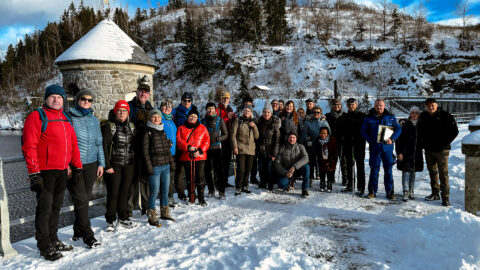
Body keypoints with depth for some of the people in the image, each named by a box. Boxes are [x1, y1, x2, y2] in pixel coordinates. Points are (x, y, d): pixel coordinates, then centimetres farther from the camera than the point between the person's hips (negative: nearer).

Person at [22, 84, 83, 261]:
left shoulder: (66, 119, 14)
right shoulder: (37, 117, -7)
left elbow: (73, 145, 17)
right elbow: (29, 147, -14)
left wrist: (77, 167, 12)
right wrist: (33, 173, -18)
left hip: (62, 171, 7)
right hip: (44, 172, -7)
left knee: (56, 206, 15)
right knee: (45, 208, -1)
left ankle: (53, 239, 29)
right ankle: (44, 246, 11)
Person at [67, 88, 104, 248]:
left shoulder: (94, 120, 12)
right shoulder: (69, 118, -3)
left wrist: (101, 163, 12)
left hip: (91, 164, 5)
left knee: (86, 198, 10)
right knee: (80, 199, -7)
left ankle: (78, 231, 24)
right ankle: (87, 236, -1)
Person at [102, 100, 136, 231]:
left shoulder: (131, 126, 11)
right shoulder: (108, 126, -5)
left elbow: (135, 145, 14)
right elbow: (104, 146, -9)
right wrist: (107, 165, -13)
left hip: (129, 165, 5)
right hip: (114, 165, -4)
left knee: (125, 191, 11)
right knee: (113, 193, 1)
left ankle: (124, 218, 25)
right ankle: (110, 220, 14)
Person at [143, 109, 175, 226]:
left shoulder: (163, 132, 14)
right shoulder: (148, 132, -4)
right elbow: (145, 151, -8)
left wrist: (171, 162, 14)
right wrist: (149, 167, -13)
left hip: (166, 166, 6)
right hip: (155, 167, -6)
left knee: (165, 190, 12)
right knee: (154, 192, -3)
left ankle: (165, 213, 26)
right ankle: (152, 217, 9)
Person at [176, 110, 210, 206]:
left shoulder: (202, 128, 11)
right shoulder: (181, 128, 11)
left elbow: (206, 141, 3)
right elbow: (179, 141, 0)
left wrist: (200, 151, -11)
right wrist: (188, 147, -16)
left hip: (200, 157, -1)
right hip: (186, 157, 1)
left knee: (200, 177, -3)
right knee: (190, 178, 6)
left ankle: (201, 199, 8)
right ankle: (191, 199, 16)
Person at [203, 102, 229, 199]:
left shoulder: (220, 120, 4)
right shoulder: (204, 120, 11)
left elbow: (226, 135, 6)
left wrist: (219, 138, -13)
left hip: (216, 148, -3)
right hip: (206, 149, 3)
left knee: (219, 170, -8)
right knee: (207, 170, 6)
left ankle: (221, 191, -3)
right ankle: (211, 190, 19)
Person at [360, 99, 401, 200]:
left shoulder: (391, 117, 6)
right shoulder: (368, 118, 5)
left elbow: (398, 128, 7)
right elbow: (363, 131, 5)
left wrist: (392, 139, -9)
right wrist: (370, 140, -9)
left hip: (387, 147, 1)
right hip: (374, 147, 0)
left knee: (388, 170, 5)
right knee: (374, 170, 3)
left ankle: (390, 192, 13)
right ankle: (372, 191, 13)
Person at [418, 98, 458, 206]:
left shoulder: (445, 116, -7)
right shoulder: (423, 117, 6)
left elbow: (454, 131, -4)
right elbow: (420, 131, 21)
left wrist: (445, 143, -9)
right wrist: (424, 142, 8)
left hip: (441, 150, -5)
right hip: (428, 150, 5)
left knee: (443, 173, -6)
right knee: (432, 172, 13)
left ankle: (445, 196, -2)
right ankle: (435, 193, 24)